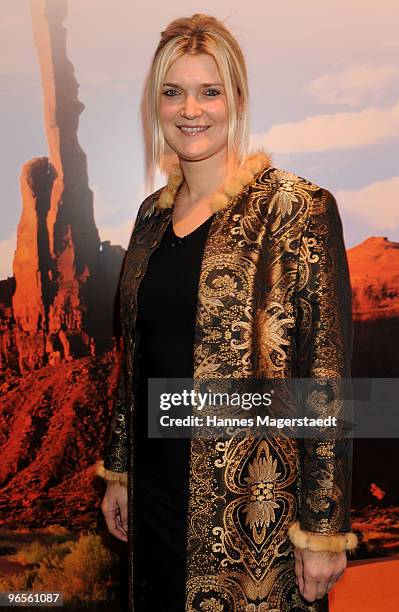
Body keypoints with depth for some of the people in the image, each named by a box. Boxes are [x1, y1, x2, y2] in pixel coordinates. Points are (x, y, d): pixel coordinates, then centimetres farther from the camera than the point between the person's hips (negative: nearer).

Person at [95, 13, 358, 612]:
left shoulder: (298, 209, -14)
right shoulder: (154, 212, 5)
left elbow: (327, 375, -15)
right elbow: (135, 357, 11)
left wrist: (324, 528, -12)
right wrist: (117, 472, 15)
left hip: (254, 504, -5)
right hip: (156, 486, 6)